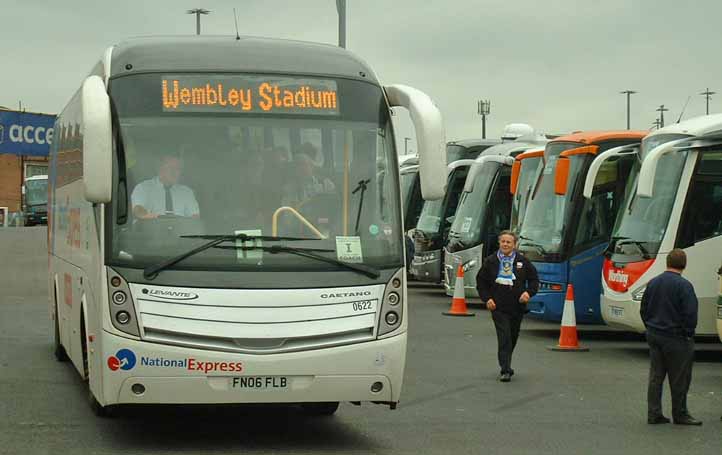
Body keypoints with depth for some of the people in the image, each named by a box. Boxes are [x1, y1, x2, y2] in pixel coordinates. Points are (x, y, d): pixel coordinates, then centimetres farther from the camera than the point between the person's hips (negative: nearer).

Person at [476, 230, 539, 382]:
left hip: (517, 307, 2)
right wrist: (487, 298, -4)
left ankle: (505, 364, 34)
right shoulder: (490, 261, 1)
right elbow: (481, 282, 8)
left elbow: (534, 280, 9)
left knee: (513, 338, 14)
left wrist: (528, 292, -9)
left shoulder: (523, 262, 2)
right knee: (504, 338, -11)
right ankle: (505, 370, -11)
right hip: (498, 307, -2)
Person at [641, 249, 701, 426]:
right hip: (675, 337, -6)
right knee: (679, 378, 4)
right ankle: (680, 414, 11)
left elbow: (643, 310, 13)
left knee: (655, 376, 10)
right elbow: (690, 314, -18)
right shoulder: (683, 285, -16)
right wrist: (688, 334, -5)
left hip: (654, 336, 7)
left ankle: (654, 414, 11)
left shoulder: (653, 283, 6)